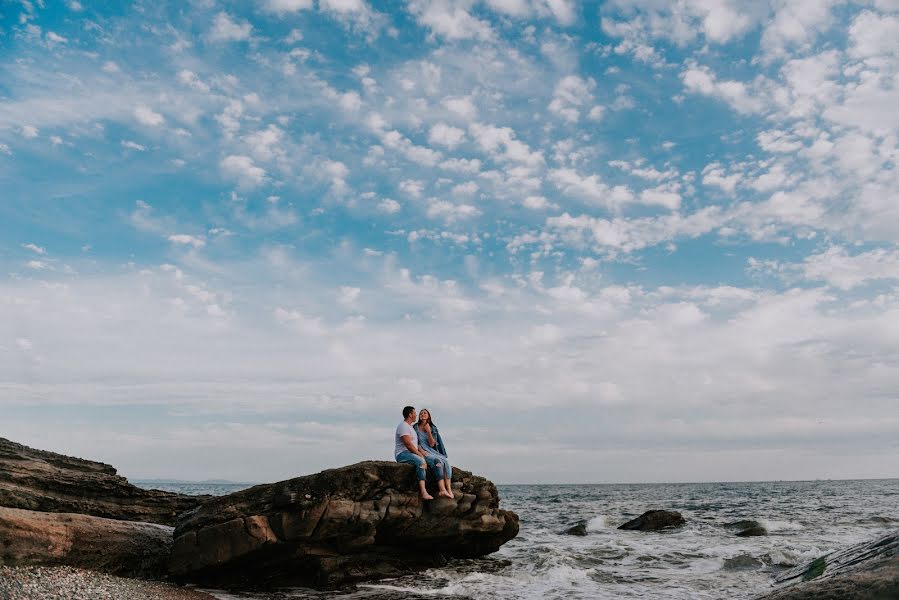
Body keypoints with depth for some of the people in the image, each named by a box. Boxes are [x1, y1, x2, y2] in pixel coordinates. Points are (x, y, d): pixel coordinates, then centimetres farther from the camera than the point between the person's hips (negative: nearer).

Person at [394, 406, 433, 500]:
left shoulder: (410, 427, 25)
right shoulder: (403, 426, -8)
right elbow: (408, 444, -18)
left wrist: (422, 451, 4)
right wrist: (419, 453, -14)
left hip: (412, 453, 10)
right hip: (402, 454, -10)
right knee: (420, 461, -36)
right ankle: (424, 492, -42)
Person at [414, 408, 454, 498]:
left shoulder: (433, 429, 13)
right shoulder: (415, 428, 7)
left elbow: (432, 444, 3)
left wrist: (428, 431, -8)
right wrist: (421, 450, -16)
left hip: (431, 451, 4)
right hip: (421, 452, -4)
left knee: (446, 461, -26)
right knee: (438, 461, -32)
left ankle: (449, 489, -35)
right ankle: (442, 489, -42)